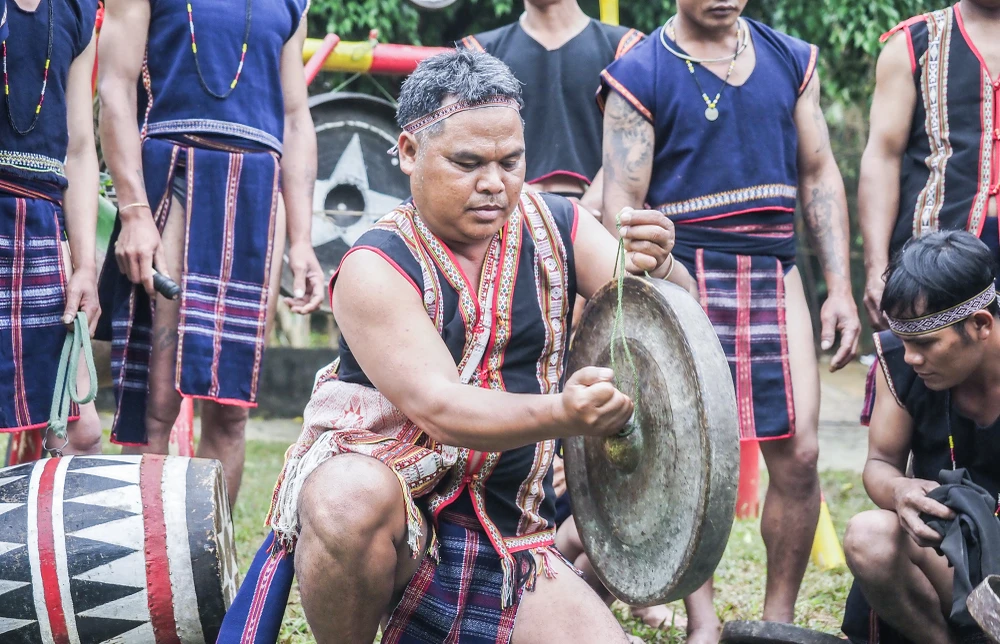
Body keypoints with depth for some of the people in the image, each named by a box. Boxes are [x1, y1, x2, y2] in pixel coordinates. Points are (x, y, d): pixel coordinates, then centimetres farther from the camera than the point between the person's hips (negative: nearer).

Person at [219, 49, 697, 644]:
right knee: (352, 501, -39)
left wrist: (658, 270, -26)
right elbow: (439, 407, -24)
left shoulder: (556, 226, 3)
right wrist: (561, 414, -41)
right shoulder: (376, 269, -12)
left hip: (507, 538, 5)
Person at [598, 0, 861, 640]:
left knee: (798, 453, -3)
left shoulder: (792, 59, 12)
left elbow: (819, 174, 14)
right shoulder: (638, 74, 0)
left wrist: (840, 288, 7)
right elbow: (623, 200, -4)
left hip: (774, 272, 3)